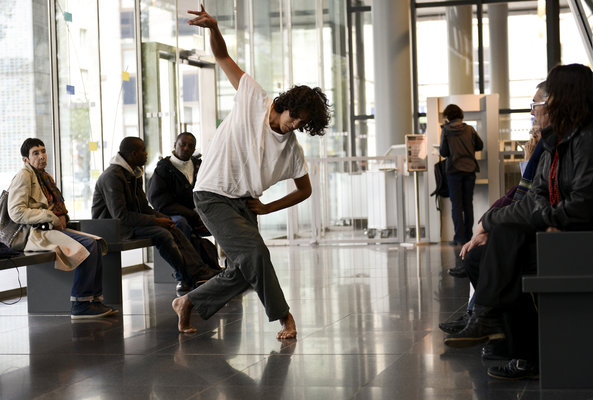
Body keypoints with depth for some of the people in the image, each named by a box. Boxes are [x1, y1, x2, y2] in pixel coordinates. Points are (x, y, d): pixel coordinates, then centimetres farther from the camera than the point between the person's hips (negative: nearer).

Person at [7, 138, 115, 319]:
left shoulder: (46, 177, 23)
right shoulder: (23, 176, -5)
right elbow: (16, 213, -15)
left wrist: (62, 217, 5)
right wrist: (52, 218, -15)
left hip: (50, 228, 9)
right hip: (35, 233, -9)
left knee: (95, 242, -12)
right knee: (88, 245, -25)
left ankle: (95, 299, -11)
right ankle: (80, 305, -23)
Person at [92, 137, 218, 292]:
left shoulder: (134, 174, 14)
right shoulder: (113, 176, -18)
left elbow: (144, 207, 17)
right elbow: (120, 215, -25)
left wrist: (162, 217, -4)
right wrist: (155, 221, -22)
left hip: (131, 221, 9)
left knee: (173, 230, -10)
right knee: (162, 234, -26)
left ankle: (200, 272, -19)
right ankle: (188, 279, -16)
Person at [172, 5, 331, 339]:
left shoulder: (293, 149, 2)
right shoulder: (254, 100, -7)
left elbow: (305, 189, 13)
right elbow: (223, 57, -5)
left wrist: (268, 208, 3)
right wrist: (214, 27, -24)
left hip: (245, 204, 6)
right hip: (214, 195, -6)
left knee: (243, 272, 2)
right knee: (255, 252, -20)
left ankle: (188, 303, 22)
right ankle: (283, 315, -7)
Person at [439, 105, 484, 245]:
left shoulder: (446, 131, -6)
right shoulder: (469, 129, 1)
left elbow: (443, 152, -8)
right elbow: (479, 146, 8)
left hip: (454, 169, -3)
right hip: (470, 169, 3)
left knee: (456, 204, -1)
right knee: (468, 203, 9)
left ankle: (459, 237, -7)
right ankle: (468, 236, 10)